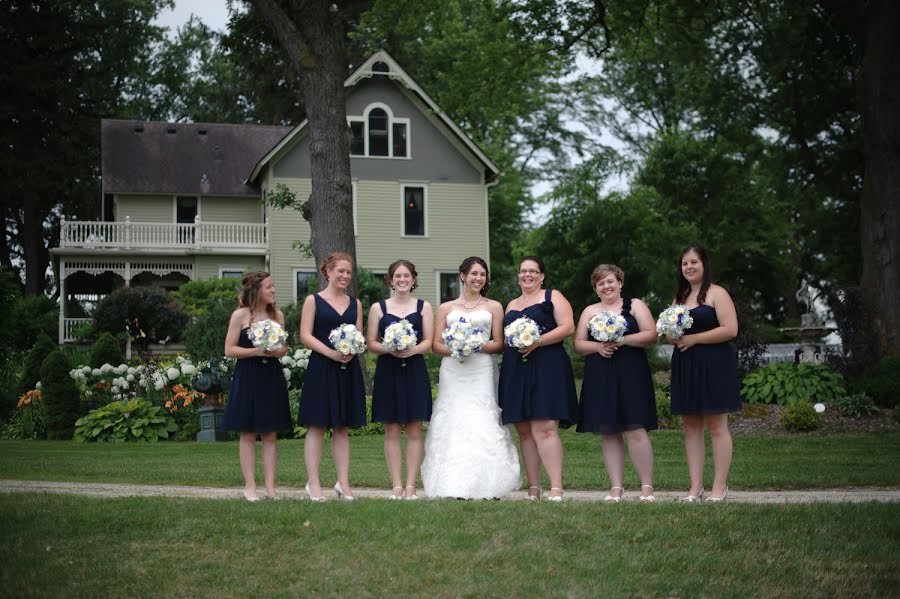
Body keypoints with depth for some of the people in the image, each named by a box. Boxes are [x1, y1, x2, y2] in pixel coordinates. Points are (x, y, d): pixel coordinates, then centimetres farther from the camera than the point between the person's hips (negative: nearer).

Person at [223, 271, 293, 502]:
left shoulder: (277, 315, 9)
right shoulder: (240, 315, -4)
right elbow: (229, 350, -7)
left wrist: (278, 351, -8)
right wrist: (256, 351, -18)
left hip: (272, 377, 4)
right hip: (247, 377, -4)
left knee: (270, 434, 4)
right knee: (248, 434, 2)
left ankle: (270, 487, 7)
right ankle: (250, 487, 6)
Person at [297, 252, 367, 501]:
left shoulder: (355, 303, 14)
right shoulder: (313, 300, 2)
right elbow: (305, 335, -6)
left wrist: (352, 350, -12)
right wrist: (331, 352, -18)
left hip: (349, 369, 4)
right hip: (321, 368, -4)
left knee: (342, 427, 8)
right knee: (317, 425, -1)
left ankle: (343, 482, 11)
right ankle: (313, 483, 2)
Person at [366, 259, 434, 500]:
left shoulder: (423, 307, 9)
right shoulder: (378, 308, 9)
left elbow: (429, 341, 3)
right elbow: (370, 343, 4)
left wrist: (412, 350, -17)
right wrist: (389, 349, -15)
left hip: (415, 371, 0)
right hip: (388, 371, 0)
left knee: (414, 429, -2)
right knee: (391, 430, 0)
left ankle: (410, 485, 2)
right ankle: (396, 485, 5)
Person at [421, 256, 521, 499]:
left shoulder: (494, 307, 12)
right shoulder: (446, 308, 14)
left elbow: (499, 344, 7)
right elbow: (435, 345, 9)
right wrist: (453, 349, -11)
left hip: (482, 372, -1)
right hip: (453, 372, 1)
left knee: (482, 425, -10)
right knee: (453, 424, -6)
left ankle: (485, 487, -10)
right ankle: (454, 486, -5)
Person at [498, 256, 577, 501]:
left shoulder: (552, 297, 7)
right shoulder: (511, 305, 23)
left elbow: (568, 327, -5)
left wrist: (537, 342, -15)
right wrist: (512, 342, 1)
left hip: (546, 368, -6)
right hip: (515, 370, 6)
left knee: (544, 428, -15)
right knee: (524, 431, 2)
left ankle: (556, 488, -17)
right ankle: (533, 488, 5)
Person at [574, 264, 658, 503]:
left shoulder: (634, 305, 8)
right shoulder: (589, 311, 16)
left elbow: (651, 335, -2)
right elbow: (578, 344, 10)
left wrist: (622, 340, -13)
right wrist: (598, 347, -9)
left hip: (631, 375, -3)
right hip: (600, 379, 3)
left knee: (636, 431, -10)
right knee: (609, 434, 2)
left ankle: (647, 486, -4)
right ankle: (616, 487, 6)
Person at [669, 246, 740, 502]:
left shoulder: (716, 294, -3)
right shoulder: (680, 297, 19)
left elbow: (730, 330, -13)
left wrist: (693, 339, -13)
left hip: (713, 364, -7)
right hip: (685, 366, 7)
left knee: (716, 426, -5)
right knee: (690, 427, 4)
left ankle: (720, 486, -2)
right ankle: (695, 487, 6)